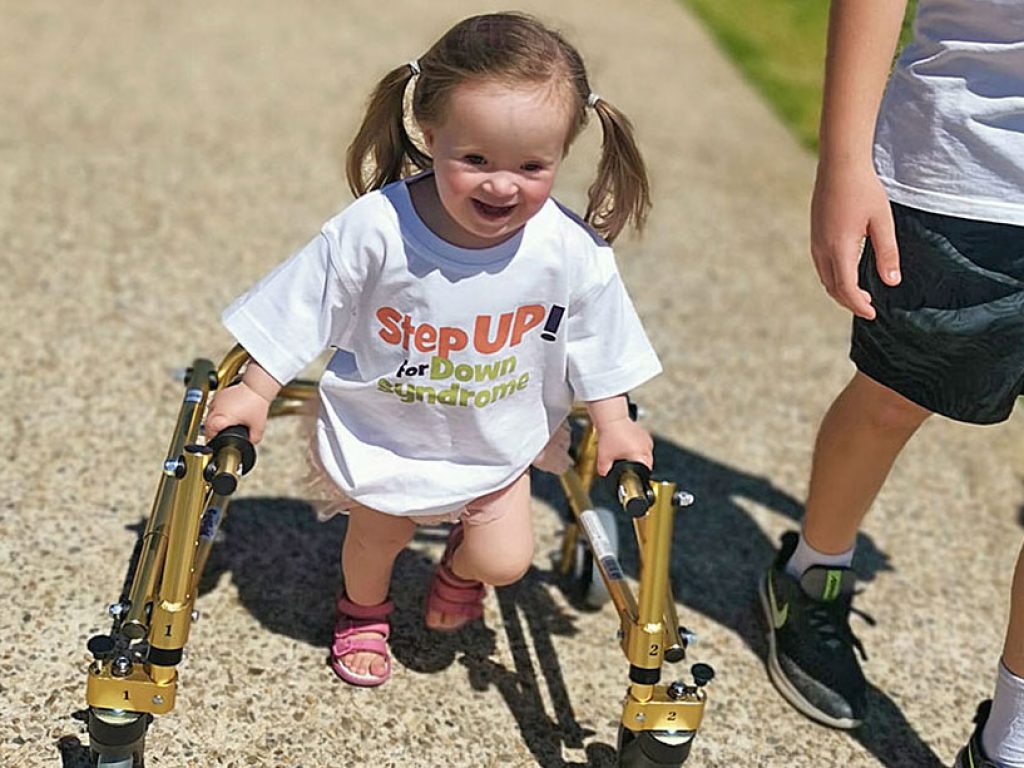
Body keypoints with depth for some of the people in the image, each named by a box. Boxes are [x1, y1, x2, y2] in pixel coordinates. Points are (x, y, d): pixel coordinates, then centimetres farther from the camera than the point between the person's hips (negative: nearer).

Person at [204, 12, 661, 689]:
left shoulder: (572, 251, -27)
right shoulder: (376, 228, -33)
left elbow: (594, 345, -7)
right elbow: (304, 311, -17)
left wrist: (613, 424, 0)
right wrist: (254, 392, -11)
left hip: (498, 439, 1)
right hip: (383, 434, -1)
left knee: (505, 561, 5)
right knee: (378, 535, 20)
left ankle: (459, 569, 43)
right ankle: (363, 610, 55)